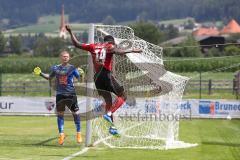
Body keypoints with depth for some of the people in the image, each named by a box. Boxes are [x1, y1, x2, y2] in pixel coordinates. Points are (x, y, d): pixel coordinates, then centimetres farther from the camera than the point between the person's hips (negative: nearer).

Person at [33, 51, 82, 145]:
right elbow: (49, 77, 22)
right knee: (60, 114, 3)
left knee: (75, 113, -1)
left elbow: (80, 79, -3)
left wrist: (82, 75, -24)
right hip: (60, 94, 2)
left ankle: (78, 134, 13)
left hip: (70, 94, -2)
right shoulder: (55, 68, 7)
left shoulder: (72, 68, -1)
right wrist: (40, 74, 10)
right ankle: (61, 134, 10)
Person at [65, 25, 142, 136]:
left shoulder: (93, 46, 16)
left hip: (97, 77, 6)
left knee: (108, 101, 16)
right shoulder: (110, 46, 2)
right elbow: (117, 51, -21)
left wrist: (70, 32, 30)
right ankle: (108, 114, -18)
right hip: (106, 75, -6)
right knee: (122, 96, 3)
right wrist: (131, 51, -20)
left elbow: (77, 44, 19)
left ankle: (111, 126, 10)